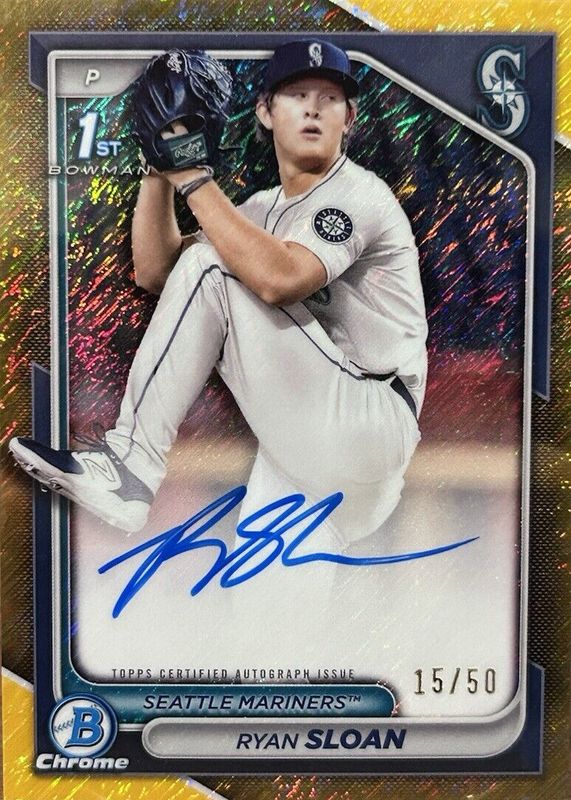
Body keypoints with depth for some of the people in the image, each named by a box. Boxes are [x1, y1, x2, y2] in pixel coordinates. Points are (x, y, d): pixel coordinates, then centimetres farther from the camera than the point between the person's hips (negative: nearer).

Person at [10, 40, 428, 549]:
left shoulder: (360, 195, -7)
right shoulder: (264, 208, 16)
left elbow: (278, 279, -27)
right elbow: (155, 273, 9)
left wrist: (192, 177, -19)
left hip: (371, 425, -7)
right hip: (311, 436, 7)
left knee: (209, 264, -16)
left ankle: (128, 465, -14)